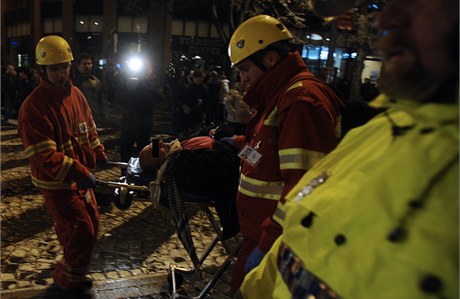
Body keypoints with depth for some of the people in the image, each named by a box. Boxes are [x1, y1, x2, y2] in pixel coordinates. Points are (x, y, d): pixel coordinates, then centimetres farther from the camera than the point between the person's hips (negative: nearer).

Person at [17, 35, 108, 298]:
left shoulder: (76, 94, 3)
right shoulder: (34, 107, -22)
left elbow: (89, 128, 16)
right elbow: (43, 155, -26)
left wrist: (98, 154, 6)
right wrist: (78, 172, -30)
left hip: (80, 176, 8)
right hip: (56, 184, -8)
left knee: (92, 225, 18)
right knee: (82, 233, -3)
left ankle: (73, 271, 43)